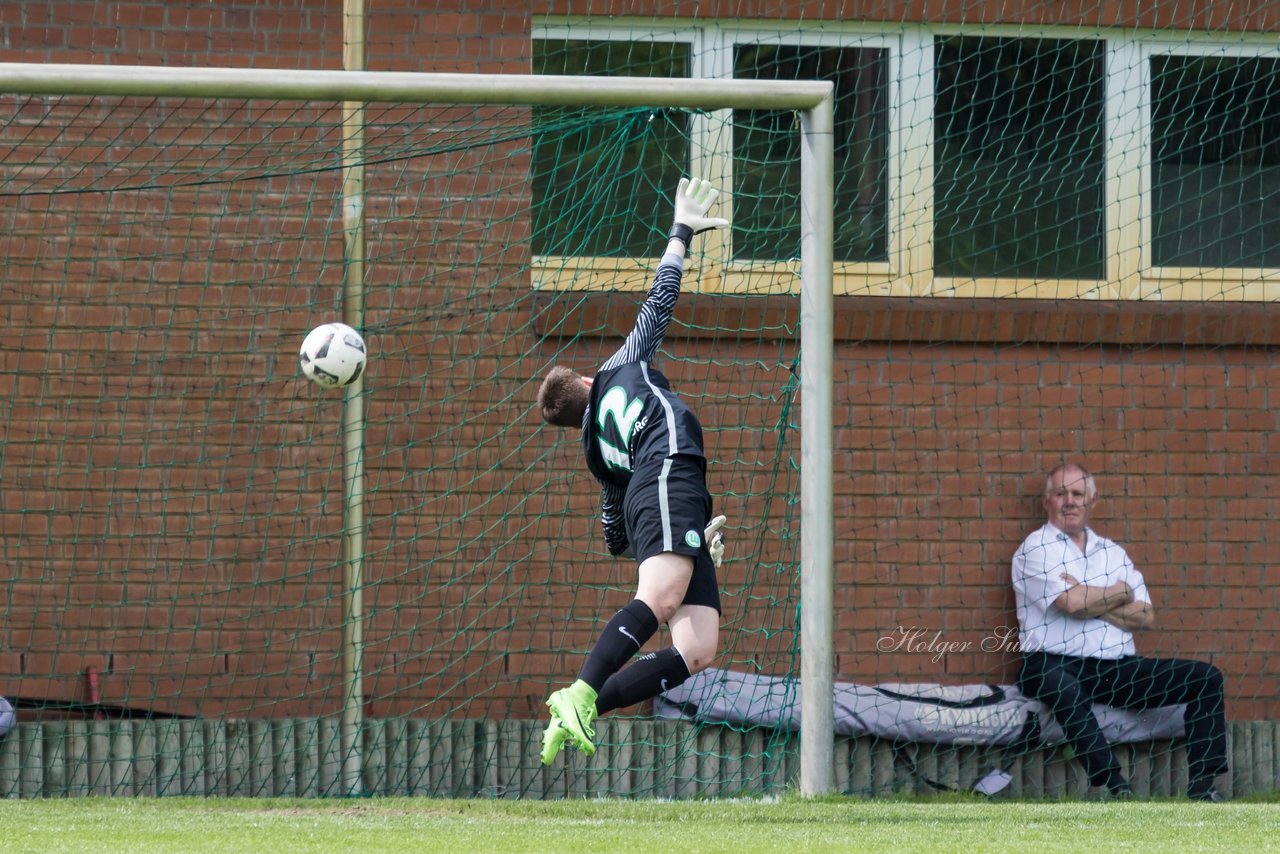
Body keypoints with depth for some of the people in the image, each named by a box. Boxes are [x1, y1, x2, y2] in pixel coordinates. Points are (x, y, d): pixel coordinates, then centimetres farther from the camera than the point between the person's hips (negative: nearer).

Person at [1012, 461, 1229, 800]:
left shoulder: (1112, 553, 20)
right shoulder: (1036, 549, 5)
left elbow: (1145, 617, 7)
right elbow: (1071, 602, -13)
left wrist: (1089, 601, -5)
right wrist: (1120, 594, 4)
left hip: (1117, 669, 6)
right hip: (1056, 664, -6)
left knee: (1206, 677, -8)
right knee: (1063, 687, -42)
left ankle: (1202, 785, -18)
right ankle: (1116, 787, -45)